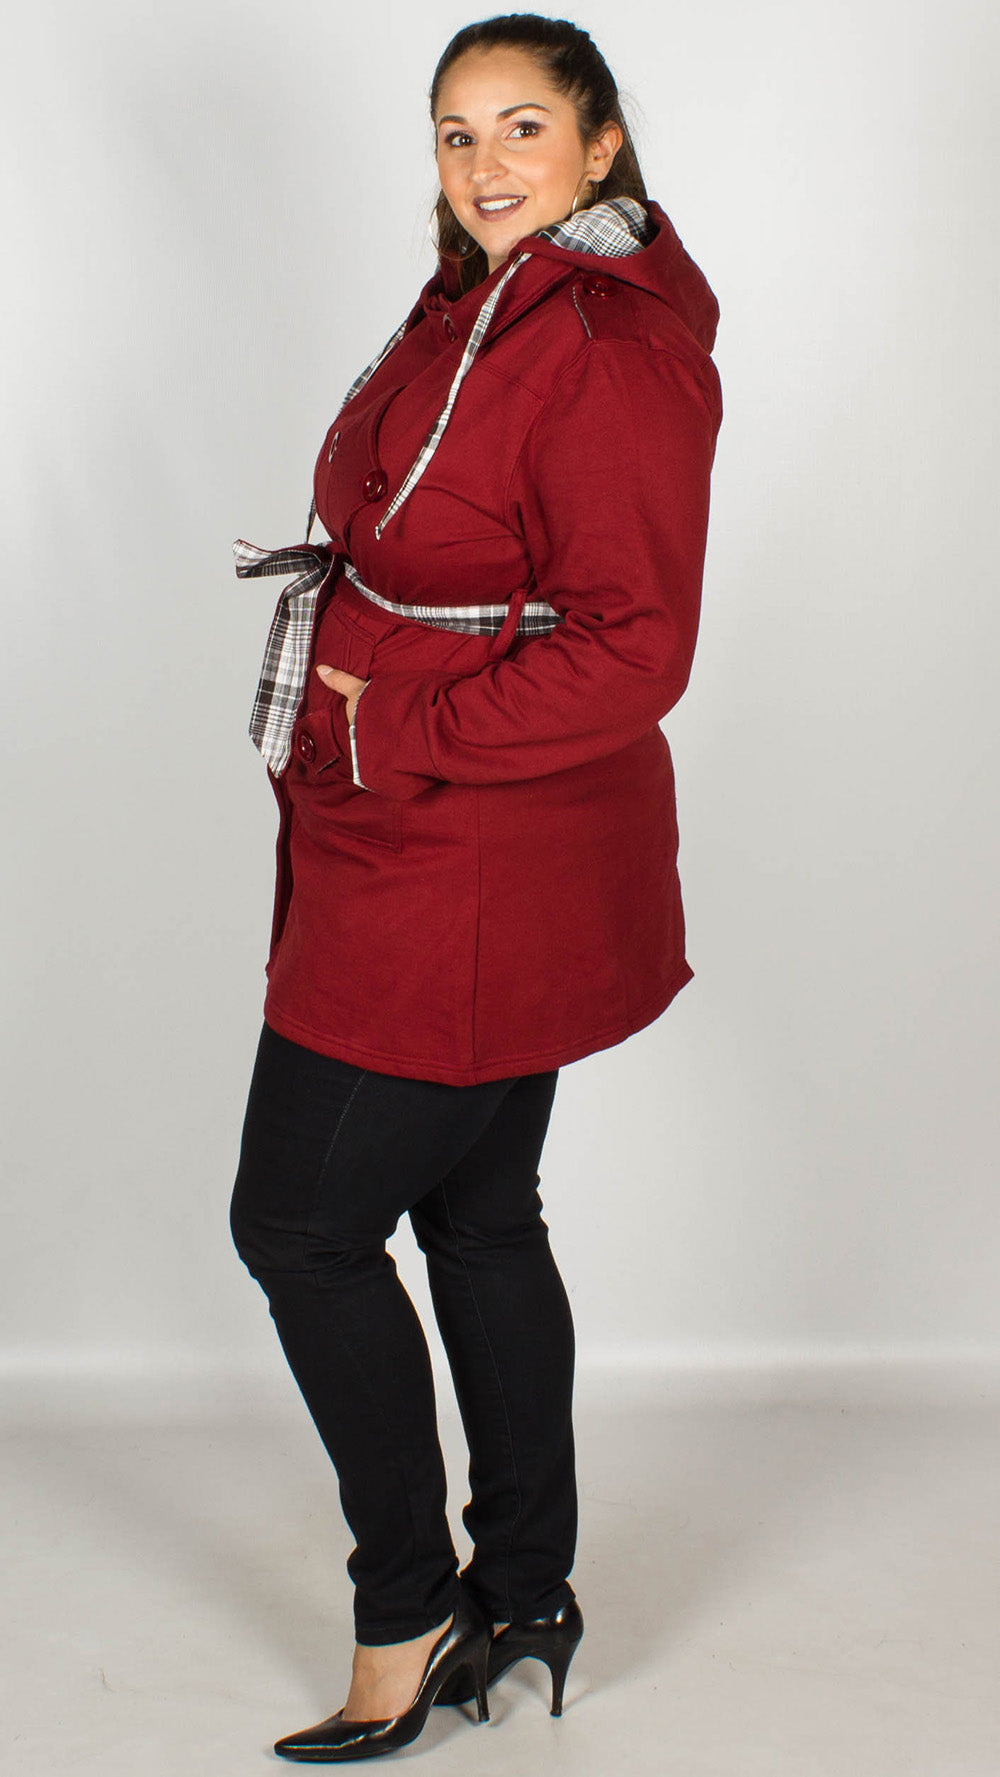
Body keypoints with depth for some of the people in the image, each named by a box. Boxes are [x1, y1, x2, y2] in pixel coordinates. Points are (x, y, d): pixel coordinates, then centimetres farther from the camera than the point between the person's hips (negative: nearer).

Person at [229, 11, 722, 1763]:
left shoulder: (613, 351, -17)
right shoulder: (473, 308, 13)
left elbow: (634, 652, -22)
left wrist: (394, 730, -20)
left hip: (476, 878, -10)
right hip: (409, 853, 10)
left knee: (299, 1221, -1)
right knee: (480, 1218, 16)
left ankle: (408, 1618, 16)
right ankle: (525, 1601, 31)